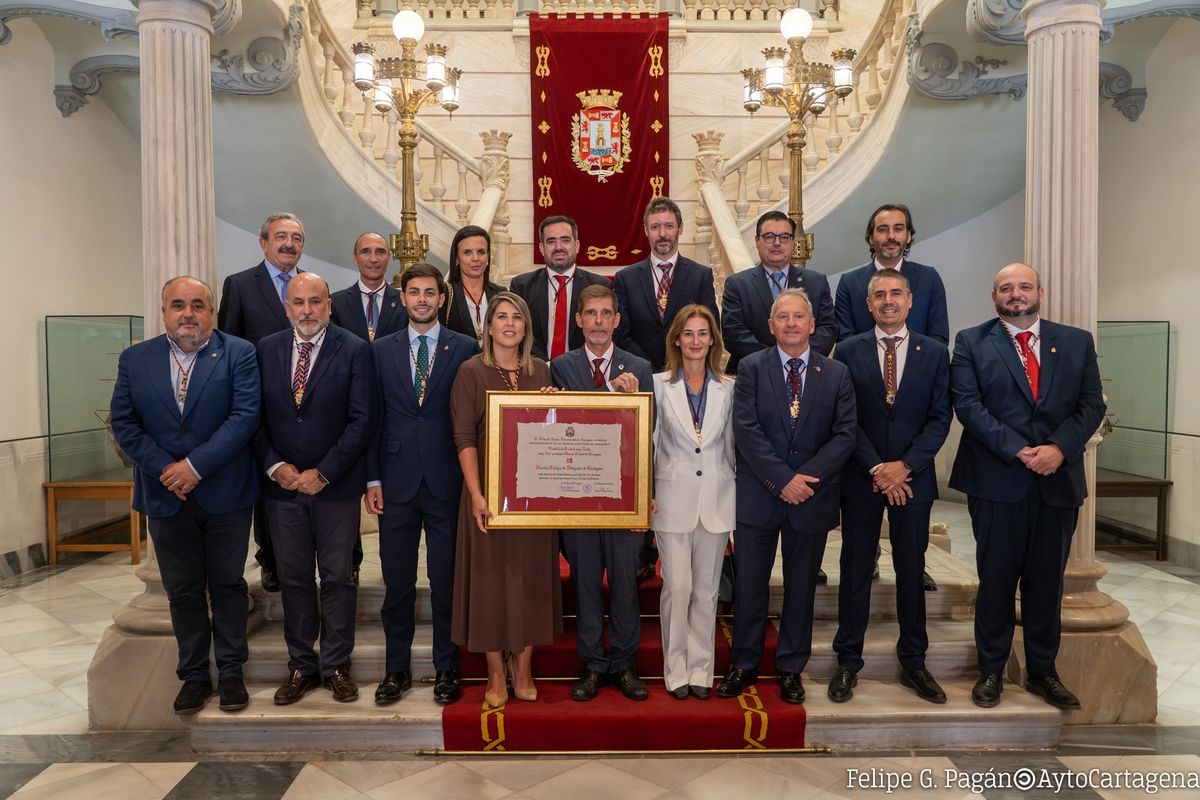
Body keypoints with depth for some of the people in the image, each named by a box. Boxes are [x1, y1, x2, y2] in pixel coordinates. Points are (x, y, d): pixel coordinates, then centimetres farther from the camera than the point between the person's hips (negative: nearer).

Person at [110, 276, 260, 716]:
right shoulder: (135, 359, 5)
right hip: (166, 496, 3)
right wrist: (164, 468, -11)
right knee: (183, 591, 12)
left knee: (228, 585, 9)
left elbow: (244, 416, -13)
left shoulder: (239, 354, -5)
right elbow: (123, 422, 2)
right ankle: (193, 675, 26)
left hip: (225, 494, -3)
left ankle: (231, 672, 22)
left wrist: (196, 465, -18)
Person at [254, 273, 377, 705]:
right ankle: (301, 666, 25)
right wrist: (275, 466, -7)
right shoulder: (266, 349, 6)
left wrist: (322, 473, -13)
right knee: (293, 578, 12)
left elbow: (362, 419, -10)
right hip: (282, 485, 3)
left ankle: (336, 666, 21)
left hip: (335, 486, -3)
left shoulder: (355, 350, -5)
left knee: (338, 577, 7)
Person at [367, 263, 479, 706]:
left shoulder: (466, 348, 1)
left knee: (446, 579, 7)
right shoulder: (381, 350, 8)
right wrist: (373, 478, 1)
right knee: (397, 581, 10)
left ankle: (446, 669, 22)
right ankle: (397, 669, 25)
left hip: (446, 482, -2)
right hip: (396, 481, 2)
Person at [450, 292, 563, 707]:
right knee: (491, 579, 5)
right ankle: (496, 674, 19)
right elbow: (464, 438, -9)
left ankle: (523, 669, 24)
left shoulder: (541, 370, 8)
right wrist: (476, 494, -17)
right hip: (490, 492, -3)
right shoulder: (471, 372, -3)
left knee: (531, 578, 9)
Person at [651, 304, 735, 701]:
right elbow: (646, 441, -1)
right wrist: (644, 494, -6)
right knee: (677, 587, 0)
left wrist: (743, 498, 9)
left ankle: (700, 669, 22)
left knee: (706, 590, 10)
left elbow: (732, 445, 10)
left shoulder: (728, 389, 5)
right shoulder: (659, 385, -1)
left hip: (716, 499, 2)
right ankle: (676, 669, 17)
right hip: (674, 499, -2)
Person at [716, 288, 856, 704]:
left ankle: (791, 669, 28)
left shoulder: (836, 374, 4)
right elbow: (746, 430, -10)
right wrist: (782, 479, -17)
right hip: (757, 495, -1)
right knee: (749, 584, 7)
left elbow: (845, 434, -3)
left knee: (801, 587, 12)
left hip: (812, 496, 1)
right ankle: (744, 665, 24)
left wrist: (807, 477, -15)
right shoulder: (751, 368, -1)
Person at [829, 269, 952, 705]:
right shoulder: (848, 351, 2)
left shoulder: (935, 353, 4)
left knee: (912, 571, 10)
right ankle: (848, 661, 17)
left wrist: (904, 465, -12)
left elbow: (939, 418, 0)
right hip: (861, 478, -1)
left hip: (913, 478, 1)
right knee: (855, 571, 6)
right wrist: (876, 467, -12)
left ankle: (913, 662, 23)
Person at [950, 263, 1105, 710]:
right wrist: (1019, 451, -16)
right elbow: (968, 405, -8)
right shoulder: (972, 342, 2)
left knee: (1047, 581, 11)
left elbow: (1092, 404, 4)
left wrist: (1059, 448, -13)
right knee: (996, 579, 6)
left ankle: (1042, 672, 26)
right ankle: (991, 671, 19)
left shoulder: (1077, 342, 10)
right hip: (997, 482, -2)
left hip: (1059, 480, 3)